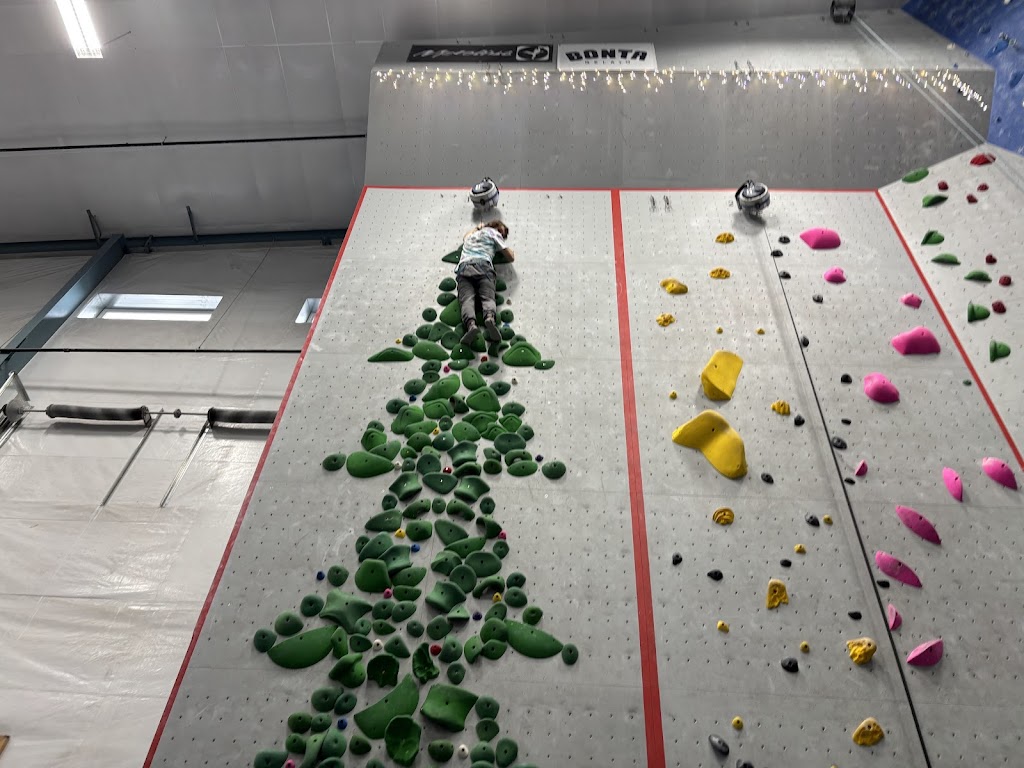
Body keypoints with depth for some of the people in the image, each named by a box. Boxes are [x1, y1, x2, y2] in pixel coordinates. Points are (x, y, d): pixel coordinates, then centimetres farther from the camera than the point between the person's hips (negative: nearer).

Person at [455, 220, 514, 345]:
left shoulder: (473, 234, 39)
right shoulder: (494, 233, 24)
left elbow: (465, 237, 67)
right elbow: (511, 257, 22)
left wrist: (476, 227, 79)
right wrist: (509, 249, 43)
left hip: (463, 267, 3)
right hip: (483, 265, -3)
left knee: (466, 299, -19)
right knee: (488, 297, -16)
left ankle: (471, 324, -49)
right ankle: (490, 317, -50)